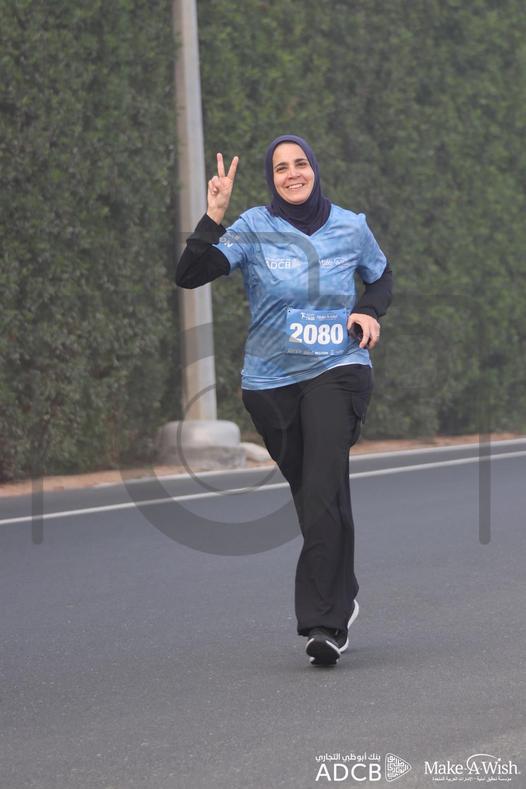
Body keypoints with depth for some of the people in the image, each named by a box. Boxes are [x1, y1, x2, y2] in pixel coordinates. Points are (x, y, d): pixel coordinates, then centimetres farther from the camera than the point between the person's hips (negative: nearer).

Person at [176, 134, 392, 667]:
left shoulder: (350, 227, 3)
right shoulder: (253, 229, -4)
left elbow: (381, 277, 23)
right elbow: (189, 276, -16)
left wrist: (371, 312, 2)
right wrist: (213, 217, -27)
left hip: (338, 370, -1)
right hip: (270, 381, 1)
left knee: (323, 488, -19)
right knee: (311, 494, 11)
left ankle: (325, 622, -19)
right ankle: (341, 597, 33)